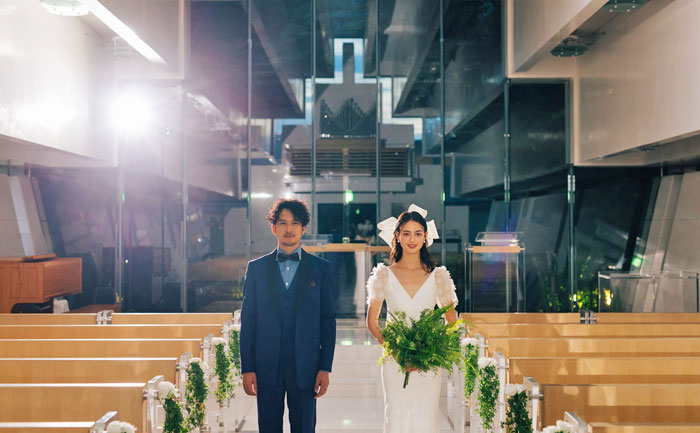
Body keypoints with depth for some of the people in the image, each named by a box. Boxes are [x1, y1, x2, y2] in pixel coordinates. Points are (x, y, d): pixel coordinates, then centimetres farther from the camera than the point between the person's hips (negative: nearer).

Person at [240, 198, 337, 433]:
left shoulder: (320, 268, 4)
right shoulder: (256, 268, 6)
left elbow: (328, 320, 4)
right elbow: (248, 321, 5)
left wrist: (325, 367, -2)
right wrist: (247, 368, 0)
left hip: (305, 366, -1)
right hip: (267, 367, 1)